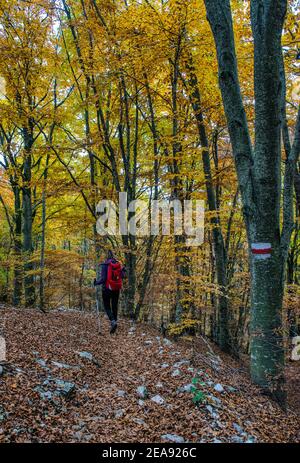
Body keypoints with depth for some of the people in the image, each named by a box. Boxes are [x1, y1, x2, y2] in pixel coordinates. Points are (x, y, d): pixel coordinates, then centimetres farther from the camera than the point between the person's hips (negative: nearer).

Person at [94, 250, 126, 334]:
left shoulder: (105, 265, -14)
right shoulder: (119, 264, -3)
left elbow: (103, 279, -17)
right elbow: (122, 276, 3)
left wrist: (96, 283, 1)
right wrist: (124, 271, 24)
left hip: (107, 288, -4)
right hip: (117, 289, 4)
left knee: (107, 306, 7)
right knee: (115, 306, 18)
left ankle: (113, 321, -13)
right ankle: (115, 320, 25)